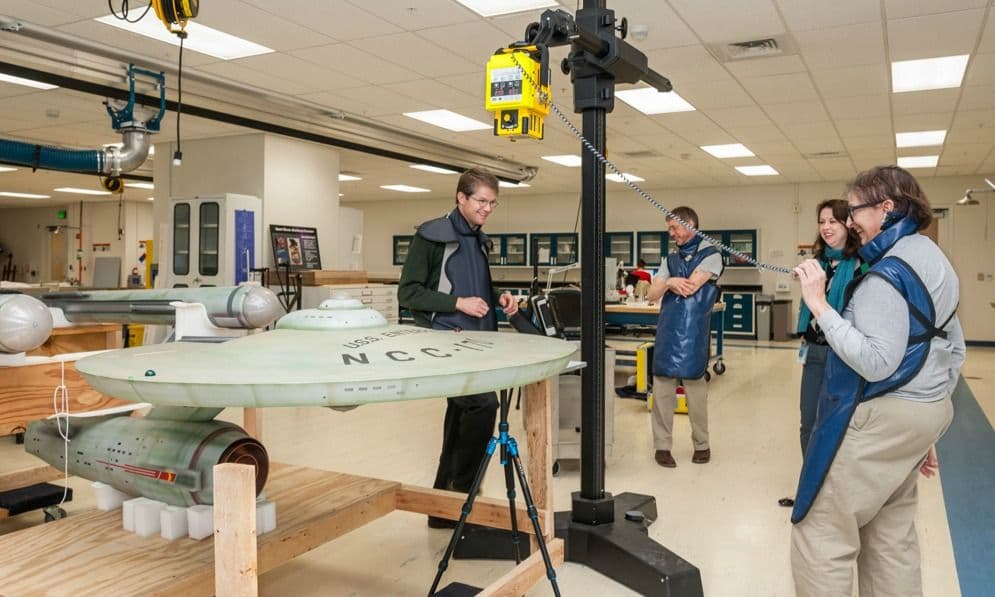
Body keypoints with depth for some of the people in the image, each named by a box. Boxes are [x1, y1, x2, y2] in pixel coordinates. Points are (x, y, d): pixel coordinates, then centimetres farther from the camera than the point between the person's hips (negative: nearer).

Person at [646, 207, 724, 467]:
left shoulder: (710, 255, -1)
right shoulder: (670, 259, 15)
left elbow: (688, 288, -13)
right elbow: (652, 295, 7)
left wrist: (669, 284, 2)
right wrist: (669, 283, -11)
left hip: (693, 332, -4)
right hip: (667, 331, 4)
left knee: (695, 387, 5)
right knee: (662, 388, 3)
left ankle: (701, 444, 21)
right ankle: (662, 445, 12)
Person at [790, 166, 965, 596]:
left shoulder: (889, 271, -18)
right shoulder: (934, 259, 13)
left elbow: (876, 363, -27)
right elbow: (953, 351, 18)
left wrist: (819, 305, -24)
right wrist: (926, 429, 24)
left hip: (881, 419, -10)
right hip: (924, 412, 10)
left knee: (821, 535, -3)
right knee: (890, 539, 18)